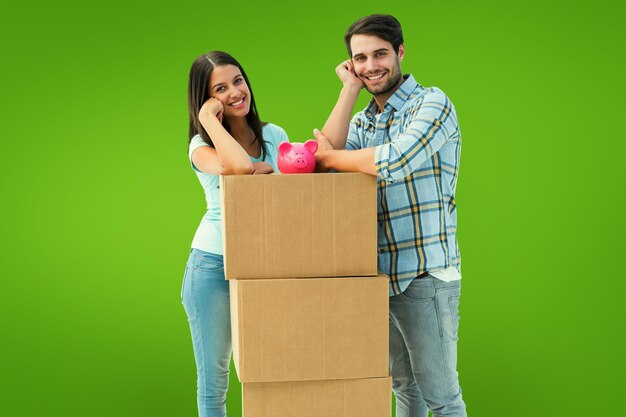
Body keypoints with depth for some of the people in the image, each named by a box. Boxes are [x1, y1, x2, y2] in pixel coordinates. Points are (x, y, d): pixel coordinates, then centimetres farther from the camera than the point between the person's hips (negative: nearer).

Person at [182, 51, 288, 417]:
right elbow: (239, 166, -27)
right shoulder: (202, 146, -6)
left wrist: (271, 169, -12)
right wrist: (208, 118, -16)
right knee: (213, 381, 7)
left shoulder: (275, 135, 6)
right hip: (214, 266, -2)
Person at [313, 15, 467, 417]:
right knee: (403, 384, 20)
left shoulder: (431, 103, -9)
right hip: (378, 274, 7)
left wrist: (329, 157, -10)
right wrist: (350, 88, -2)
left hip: (425, 275, -7)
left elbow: (396, 161, -25)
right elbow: (326, 156, -5)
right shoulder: (363, 121, 13)